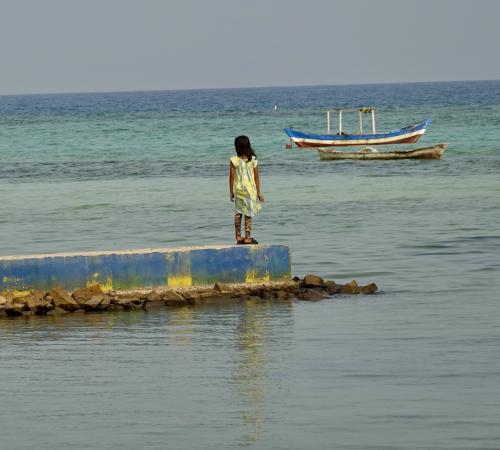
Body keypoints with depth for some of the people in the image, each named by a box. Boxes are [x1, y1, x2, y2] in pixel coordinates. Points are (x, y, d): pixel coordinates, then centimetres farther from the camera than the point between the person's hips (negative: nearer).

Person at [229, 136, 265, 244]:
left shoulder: (234, 160, -9)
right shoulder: (253, 160, -7)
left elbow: (232, 177, -5)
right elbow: (256, 177, -3)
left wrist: (231, 192, 6)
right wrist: (258, 192, 6)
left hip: (238, 189, 1)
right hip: (250, 189, -1)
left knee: (238, 212, 15)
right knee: (248, 213, 5)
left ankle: (238, 236, 17)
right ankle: (247, 237, 5)